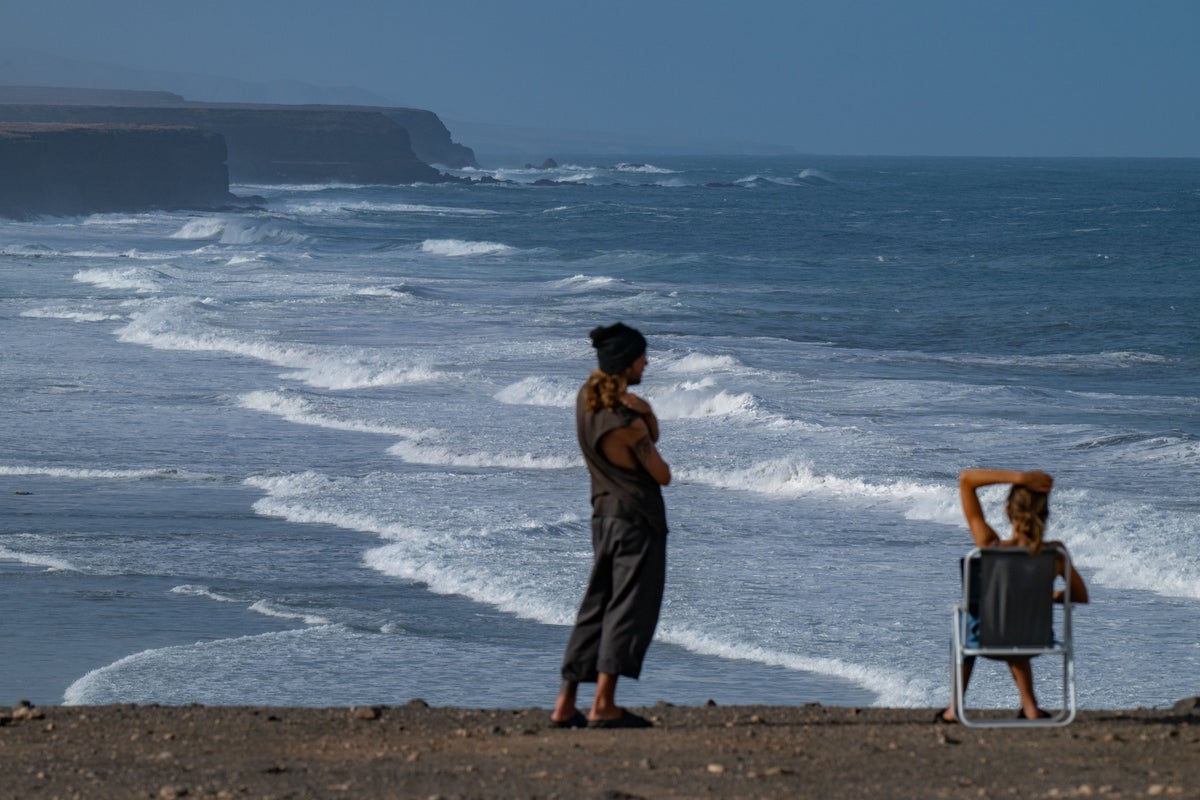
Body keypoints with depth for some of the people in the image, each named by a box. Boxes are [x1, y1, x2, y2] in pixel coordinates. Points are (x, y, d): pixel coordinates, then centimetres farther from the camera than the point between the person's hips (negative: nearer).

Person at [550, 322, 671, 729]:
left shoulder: (585, 399, 6)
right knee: (630, 607, -5)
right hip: (637, 517, -8)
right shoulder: (627, 422, -19)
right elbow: (663, 475, -7)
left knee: (596, 606, 12)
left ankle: (565, 704, 10)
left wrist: (645, 414, -6)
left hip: (605, 514, 8)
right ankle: (604, 704, -10)